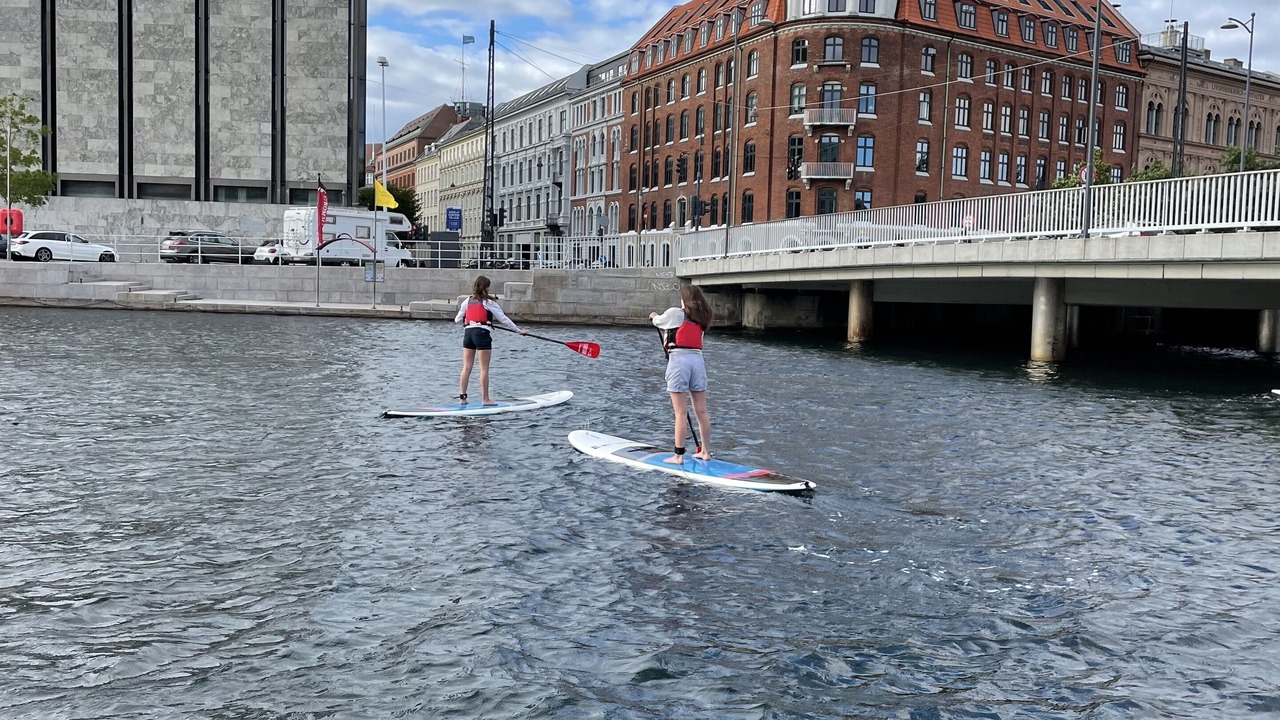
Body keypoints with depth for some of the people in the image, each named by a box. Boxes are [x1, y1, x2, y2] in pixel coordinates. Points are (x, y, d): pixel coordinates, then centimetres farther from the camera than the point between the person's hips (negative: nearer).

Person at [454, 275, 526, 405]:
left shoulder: (467, 301, 12)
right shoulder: (488, 301, -2)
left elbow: (457, 319, 19)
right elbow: (503, 319, -3)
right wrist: (518, 330, 3)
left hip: (468, 333, 5)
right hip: (482, 333, -5)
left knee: (466, 368, 8)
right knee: (484, 369, -2)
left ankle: (462, 396, 9)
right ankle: (485, 398, -1)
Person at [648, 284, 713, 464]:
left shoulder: (674, 313, -2)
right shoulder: (700, 320, 15)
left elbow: (658, 321, 16)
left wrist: (654, 316, 39)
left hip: (679, 360, -6)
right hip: (698, 360, 6)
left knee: (681, 412, -5)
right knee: (701, 411, 11)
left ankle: (678, 455, -1)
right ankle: (706, 451, 19)